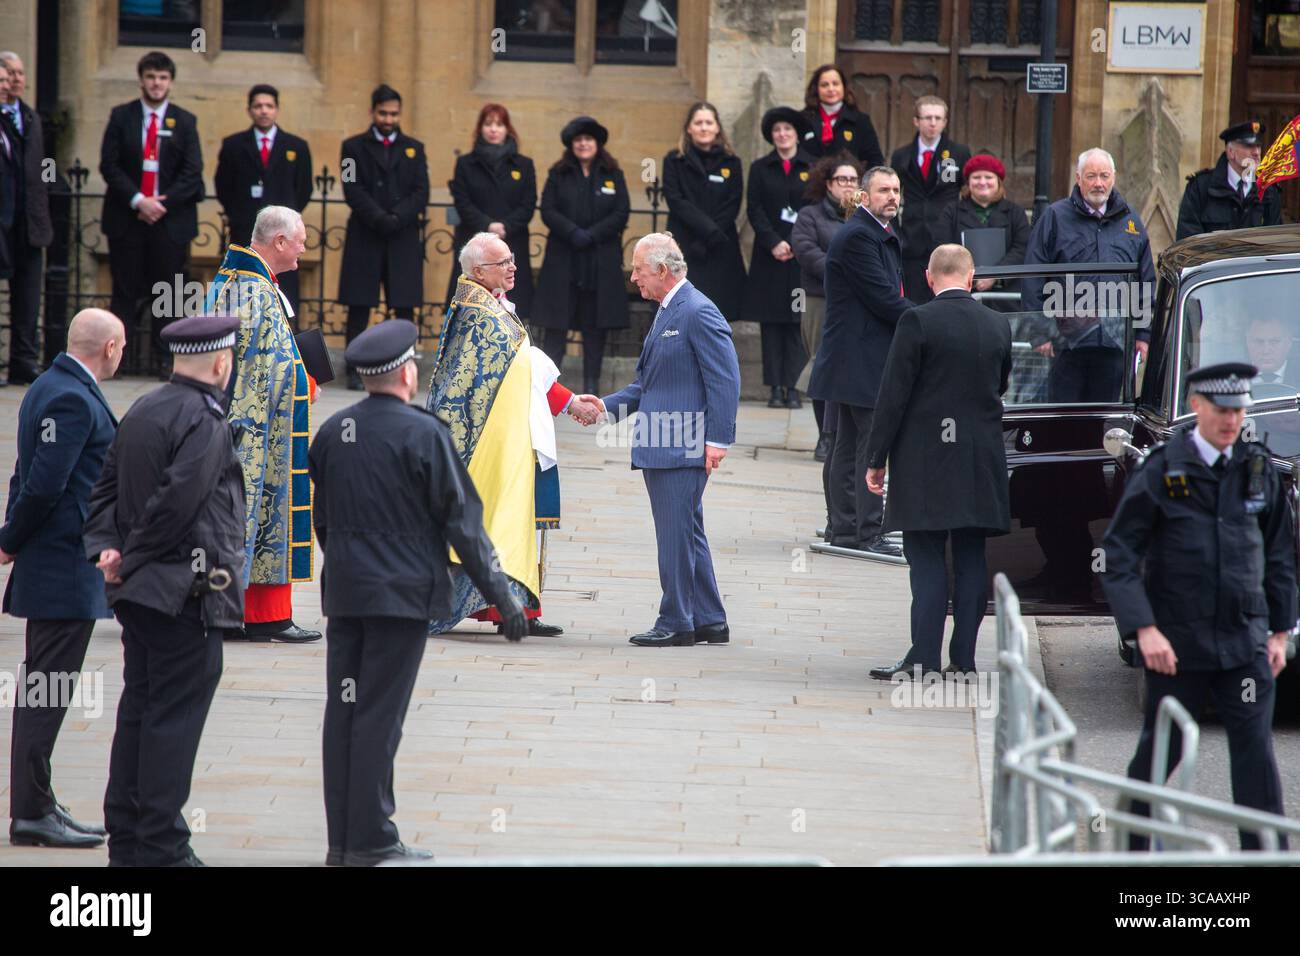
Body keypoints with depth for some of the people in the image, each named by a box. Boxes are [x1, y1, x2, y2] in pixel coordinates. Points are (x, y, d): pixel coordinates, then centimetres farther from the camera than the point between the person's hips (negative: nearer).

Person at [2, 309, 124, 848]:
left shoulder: (51, 390, 15)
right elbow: (43, 483, -22)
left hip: (53, 566, 10)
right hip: (67, 568, -10)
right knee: (46, 691, -6)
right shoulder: (73, 400, -18)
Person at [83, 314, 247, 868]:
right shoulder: (205, 422, -15)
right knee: (175, 717, -5)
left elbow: (106, 489, 12)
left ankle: (126, 840, 17)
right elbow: (176, 500, -22)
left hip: (138, 593, 9)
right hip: (186, 592, -9)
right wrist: (133, 555, -11)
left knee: (138, 712, 13)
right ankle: (161, 847, -4)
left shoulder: (141, 413, 13)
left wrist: (107, 548, 1)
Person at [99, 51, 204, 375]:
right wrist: (137, 201, -12)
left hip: (170, 218, 0)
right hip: (127, 216, 0)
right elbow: (109, 165, -1)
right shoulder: (121, 117, 6)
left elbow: (192, 172, 1)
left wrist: (163, 202, -11)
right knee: (125, 290, -1)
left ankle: (163, 358, 5)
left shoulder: (185, 122, 7)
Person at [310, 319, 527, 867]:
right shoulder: (422, 433, -11)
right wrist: (500, 595, -5)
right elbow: (461, 519, -10)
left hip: (344, 591, 6)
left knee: (343, 713, 7)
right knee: (380, 715, -5)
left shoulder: (332, 432, 7)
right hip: (403, 593, -6)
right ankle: (370, 842, -4)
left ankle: (342, 841, 10)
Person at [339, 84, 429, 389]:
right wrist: (379, 219, -17)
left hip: (404, 239, 2)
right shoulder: (354, 147, 7)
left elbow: (421, 193, 4)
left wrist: (396, 218, -13)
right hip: (364, 238, -2)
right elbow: (353, 191, -4)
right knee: (359, 307, -1)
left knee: (405, 307, -1)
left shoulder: (414, 149, 14)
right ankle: (355, 372, 2)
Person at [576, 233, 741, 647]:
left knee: (676, 535, -7)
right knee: (687, 535, 13)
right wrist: (608, 404, 12)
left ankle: (676, 622, -2)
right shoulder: (667, 312, 19)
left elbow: (724, 379, -17)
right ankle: (709, 621, 18)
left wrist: (718, 439, -20)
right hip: (660, 446, 10)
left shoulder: (699, 313, -13)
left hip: (683, 447, -10)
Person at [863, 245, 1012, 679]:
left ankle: (923, 656, -7)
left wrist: (876, 459, -5)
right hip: (981, 462, 4)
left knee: (926, 558, -3)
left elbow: (894, 395, -11)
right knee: (971, 558, 8)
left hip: (926, 463, -4)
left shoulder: (918, 322, -11)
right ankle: (963, 657, 8)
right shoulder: (998, 326, 4)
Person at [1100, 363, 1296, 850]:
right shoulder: (1161, 472, -6)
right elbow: (1117, 558, -7)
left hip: (1245, 642, 2)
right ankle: (1137, 844, 28)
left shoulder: (1259, 470, 5)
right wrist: (1144, 629, -16)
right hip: (1177, 644, -2)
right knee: (1161, 750, 9)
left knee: (1255, 750, -6)